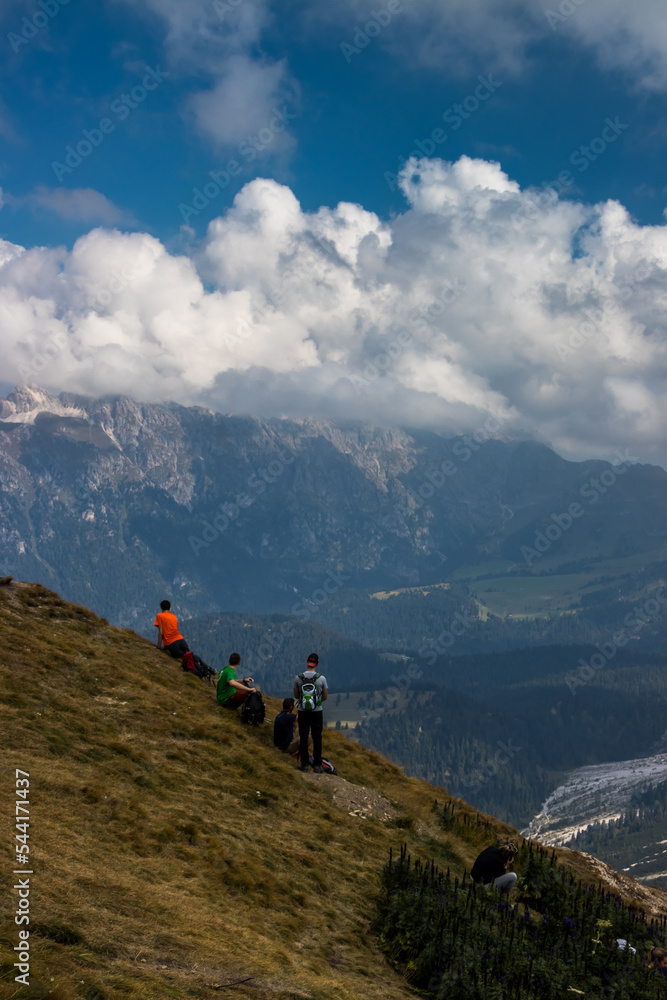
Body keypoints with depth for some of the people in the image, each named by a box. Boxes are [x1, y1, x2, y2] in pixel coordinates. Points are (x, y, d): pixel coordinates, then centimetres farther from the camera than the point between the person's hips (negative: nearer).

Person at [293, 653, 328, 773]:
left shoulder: (298, 678, -8)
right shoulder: (321, 678, -10)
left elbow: (296, 695, 3)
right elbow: (325, 696, 0)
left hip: (303, 712, 1)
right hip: (317, 712, -1)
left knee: (303, 737, 8)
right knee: (317, 738, 7)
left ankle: (304, 764, 10)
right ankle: (317, 765, 8)